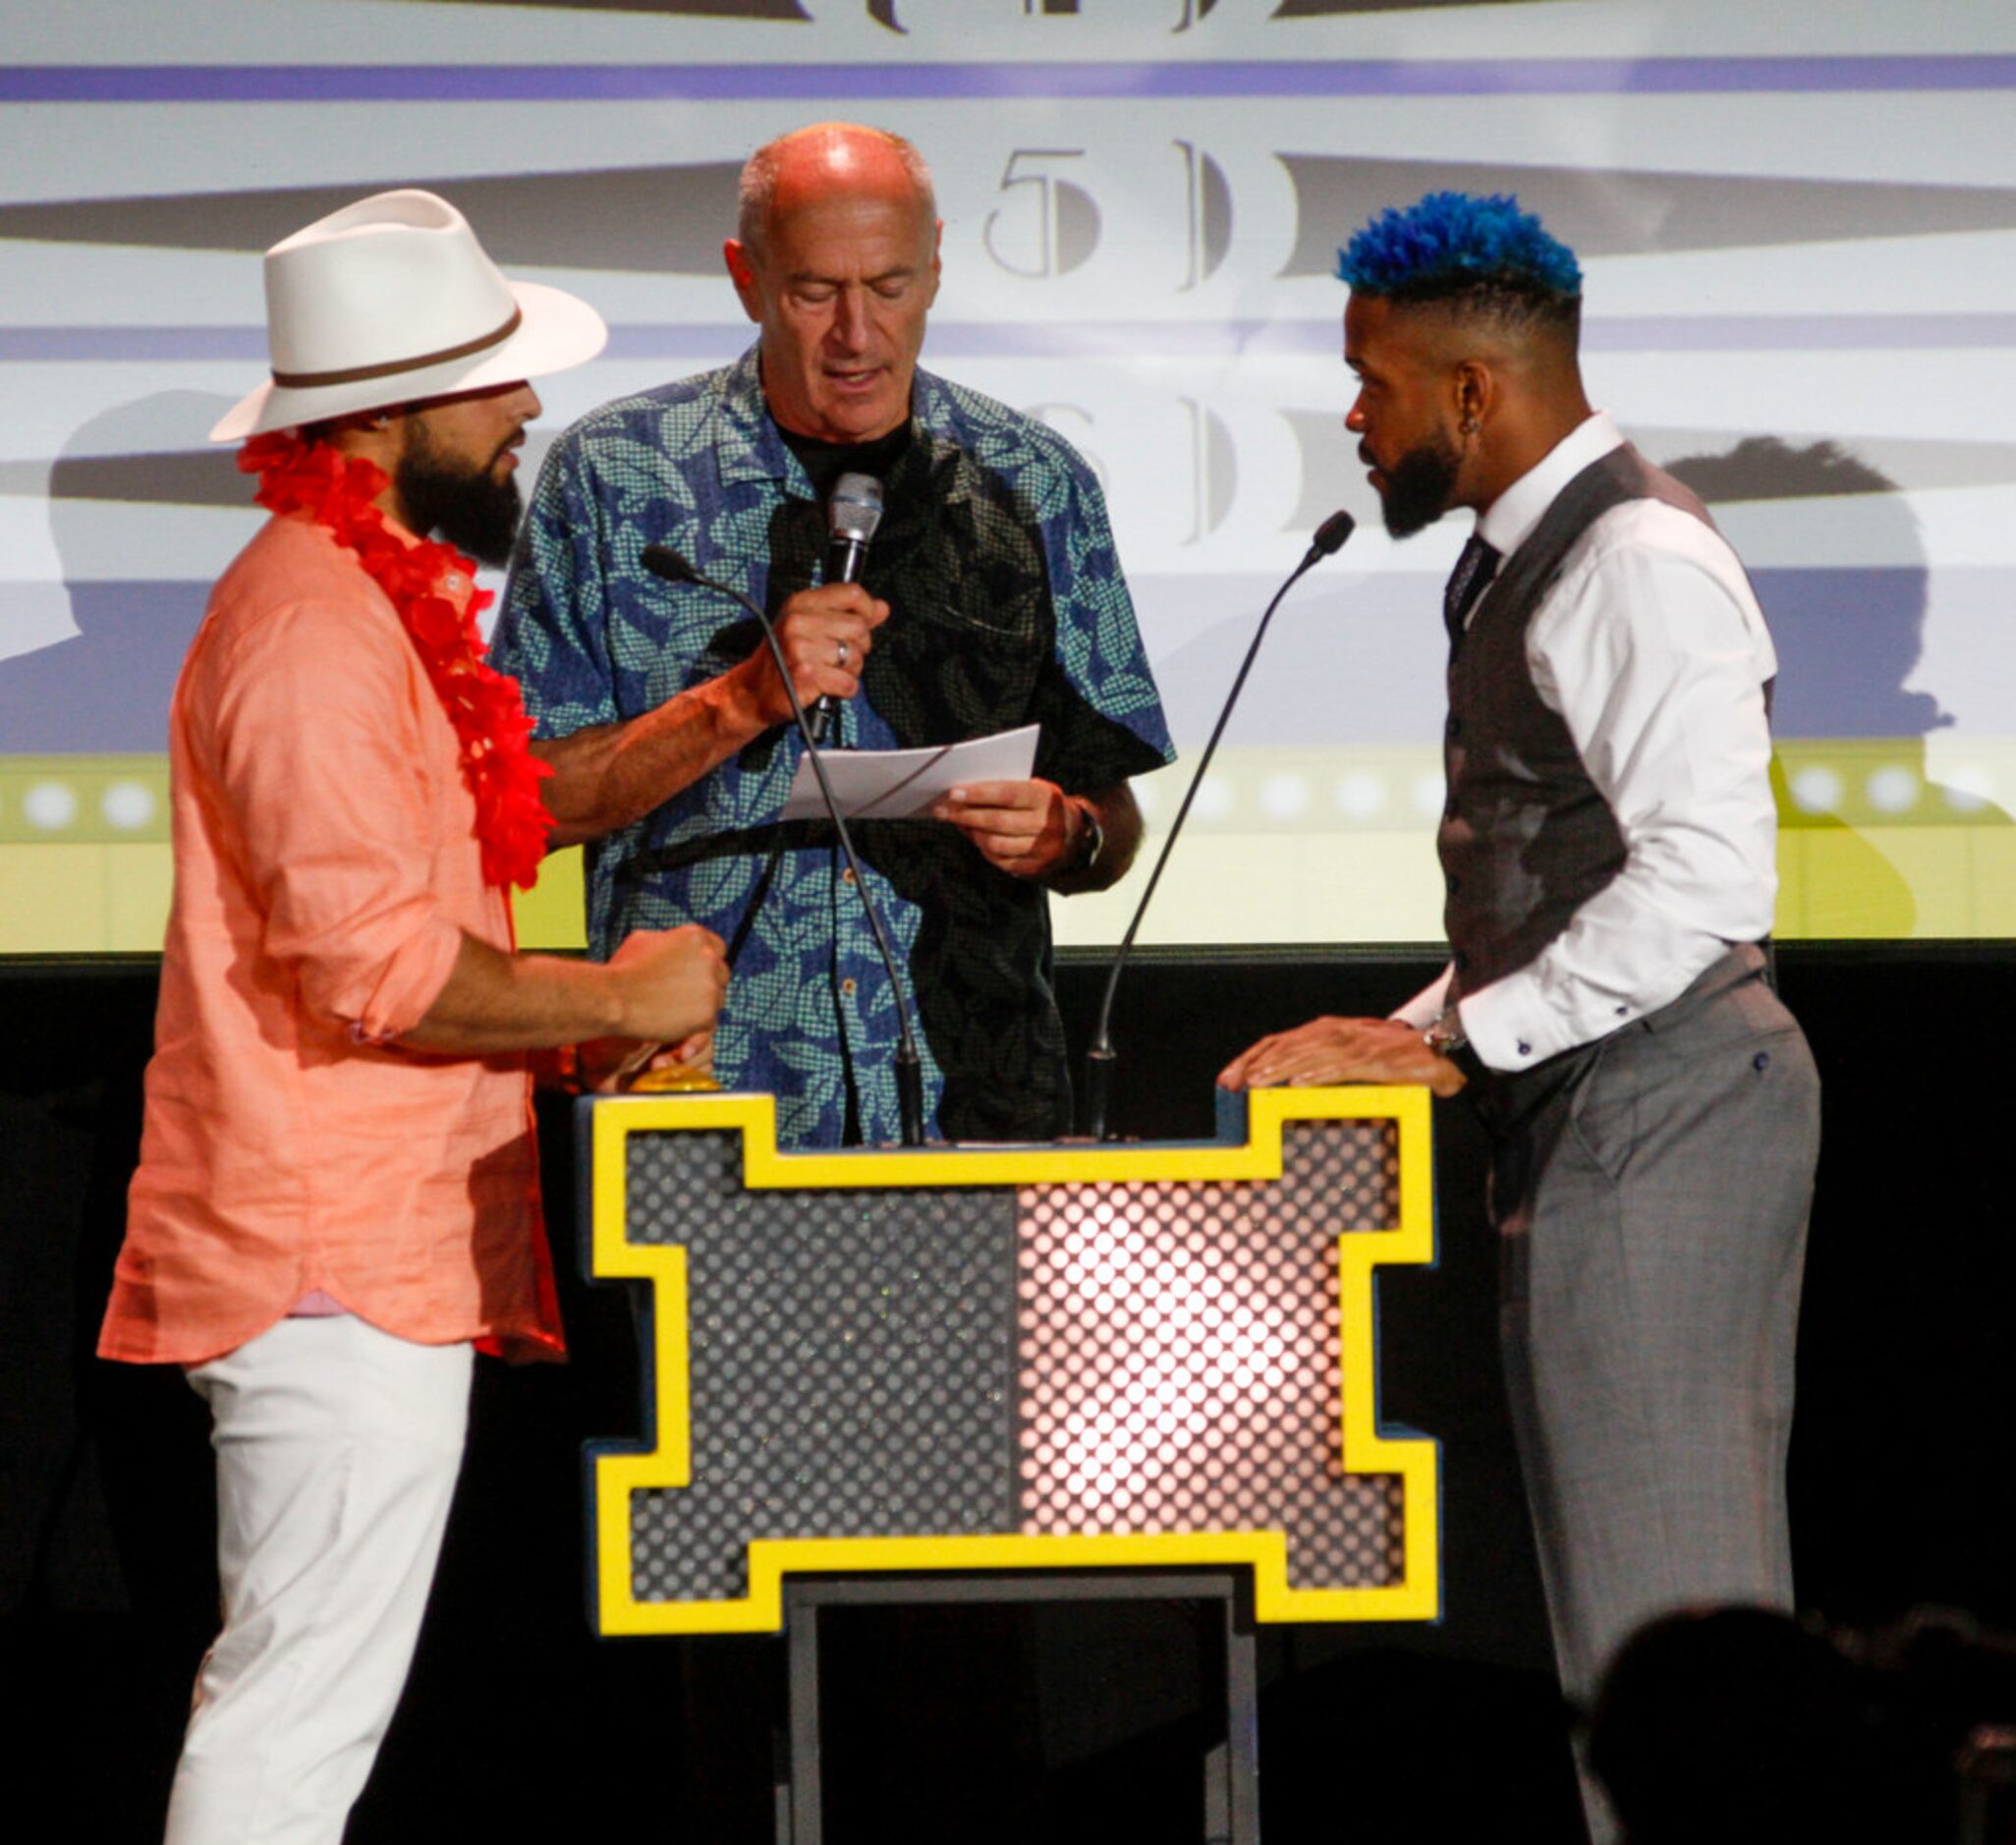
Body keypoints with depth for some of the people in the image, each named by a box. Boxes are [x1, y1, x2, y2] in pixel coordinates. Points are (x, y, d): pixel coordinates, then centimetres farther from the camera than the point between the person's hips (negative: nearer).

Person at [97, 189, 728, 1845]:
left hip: (378, 1252, 11)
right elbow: (377, 965, -23)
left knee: (305, 1691, 13)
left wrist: (592, 1027, 12)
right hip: (340, 1267, -11)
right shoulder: (313, 630, -16)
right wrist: (622, 1002, -11)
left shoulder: (378, 603, 19)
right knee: (308, 1693, -10)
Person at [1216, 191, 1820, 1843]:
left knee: (1665, 1616, -9)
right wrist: (1407, 1033, 11)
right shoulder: (1535, 559, 17)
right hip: (1600, 1113, 11)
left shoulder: (1635, 563, -15)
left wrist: (1456, 1046, -20)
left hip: (1655, 1114, -11)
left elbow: (1706, 878, -24)